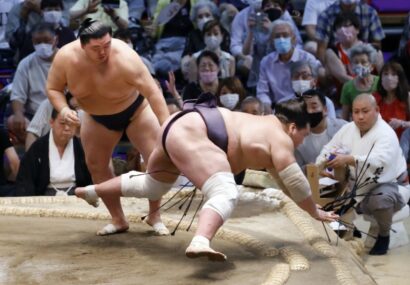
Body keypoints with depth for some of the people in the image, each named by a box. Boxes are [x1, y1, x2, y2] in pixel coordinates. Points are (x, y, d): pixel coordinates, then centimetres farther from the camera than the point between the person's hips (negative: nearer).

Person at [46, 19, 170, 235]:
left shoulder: (124, 58, -40)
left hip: (135, 110, -3)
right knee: (95, 165, 5)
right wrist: (63, 109, -33)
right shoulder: (65, 58, -29)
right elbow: (53, 88, -12)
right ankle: (118, 219, 19)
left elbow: (153, 92, -40)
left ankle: (154, 215, 6)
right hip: (97, 117, 4)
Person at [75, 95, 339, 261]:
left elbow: (284, 179, 31)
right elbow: (295, 183, -5)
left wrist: (310, 207, 33)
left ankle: (90, 191, 45)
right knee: (225, 194, -26)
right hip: (190, 135, -11)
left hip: (178, 127, 11)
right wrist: (316, 212, 9)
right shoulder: (280, 138, -3)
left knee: (150, 187, 32)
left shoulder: (268, 127, 23)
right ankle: (200, 242, -53)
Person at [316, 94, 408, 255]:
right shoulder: (348, 129, -1)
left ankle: (384, 235, -8)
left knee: (380, 200, -38)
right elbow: (329, 149, 3)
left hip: (387, 183, -7)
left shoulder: (385, 134, -23)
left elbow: (380, 161, -41)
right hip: (359, 184, 7)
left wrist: (349, 160, -54)